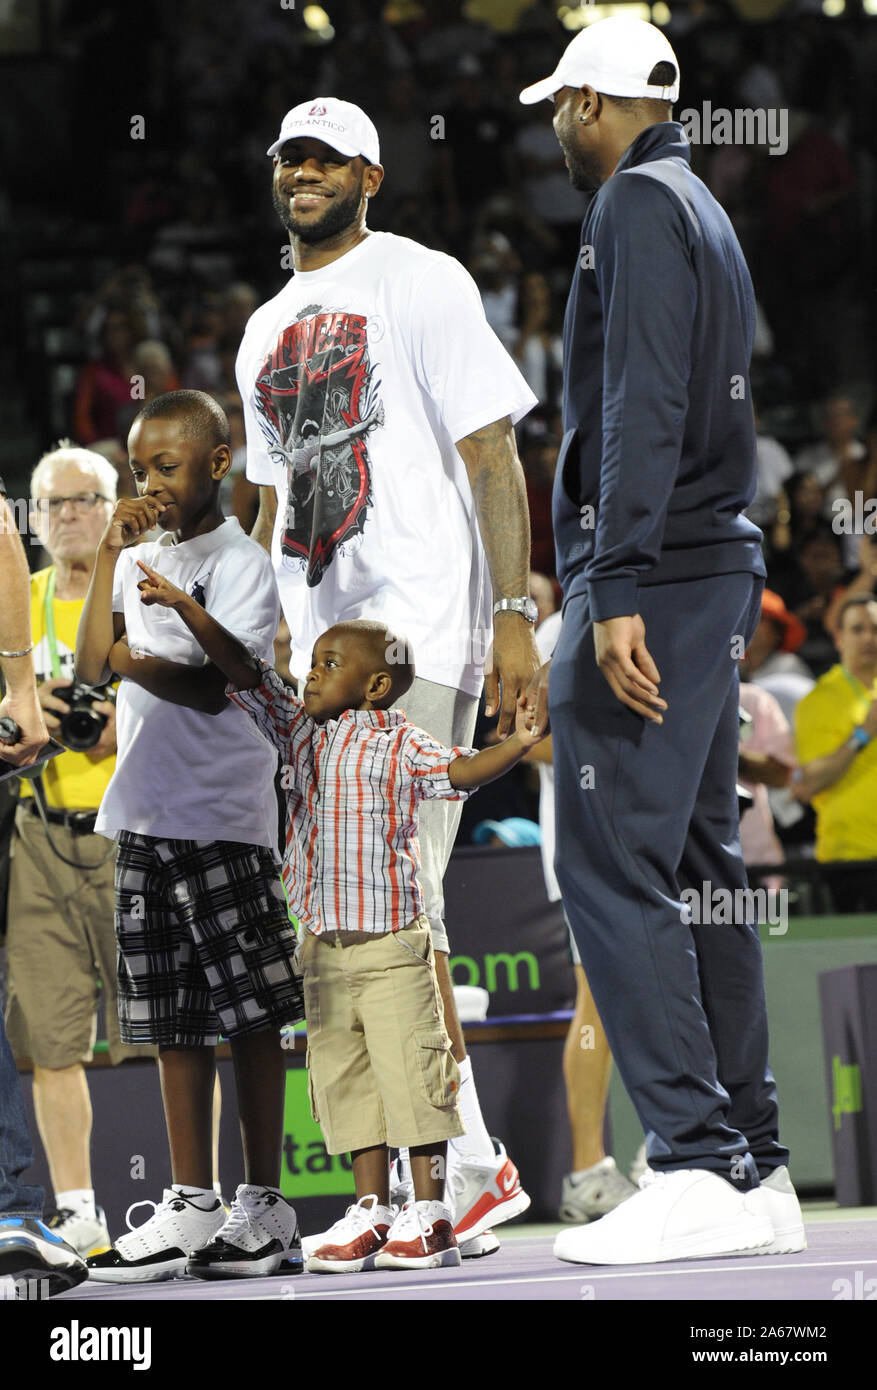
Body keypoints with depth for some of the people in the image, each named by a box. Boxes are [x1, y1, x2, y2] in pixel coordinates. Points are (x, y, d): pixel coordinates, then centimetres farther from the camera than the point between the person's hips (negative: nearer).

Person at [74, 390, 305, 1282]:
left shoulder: (242, 563, -4)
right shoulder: (140, 562, 15)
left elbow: (215, 686, -14)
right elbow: (92, 668, 3)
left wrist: (134, 662, -6)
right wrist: (109, 555, 0)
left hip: (224, 816, -6)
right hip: (145, 814, 6)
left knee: (248, 1014, -2)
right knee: (171, 1021, 6)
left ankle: (263, 1205, 2)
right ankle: (191, 1205, 9)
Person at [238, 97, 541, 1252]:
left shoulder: (420, 283, -2)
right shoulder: (266, 331, 21)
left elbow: (491, 453, -8)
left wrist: (514, 614, -16)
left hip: (417, 631, -8)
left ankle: (456, 1169, -13)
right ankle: (467, 1167, 10)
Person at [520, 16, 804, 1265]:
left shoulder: (636, 205, -8)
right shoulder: (706, 214, 22)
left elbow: (644, 408, -19)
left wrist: (617, 590, -24)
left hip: (652, 576, -10)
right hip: (716, 569, 10)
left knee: (613, 866, -13)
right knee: (698, 869, 10)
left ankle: (697, 1170, -19)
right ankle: (754, 1171, 9)